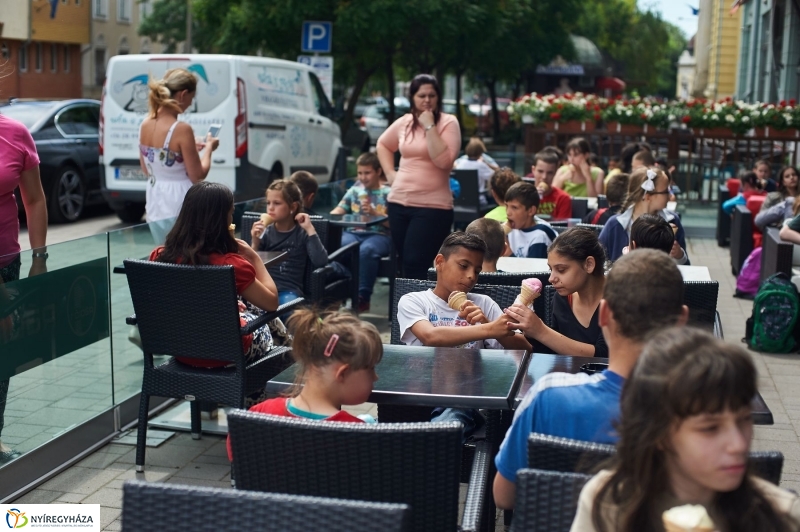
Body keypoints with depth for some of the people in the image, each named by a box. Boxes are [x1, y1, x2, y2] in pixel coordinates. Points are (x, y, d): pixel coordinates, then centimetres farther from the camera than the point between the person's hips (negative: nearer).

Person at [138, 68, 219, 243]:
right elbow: (198, 176, -12)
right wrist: (208, 148, 3)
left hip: (155, 208, 8)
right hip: (179, 209, -8)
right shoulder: (181, 129, -18)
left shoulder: (145, 125, 3)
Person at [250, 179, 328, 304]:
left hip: (289, 291, -1)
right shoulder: (265, 232, 8)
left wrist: (310, 230, -11)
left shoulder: (302, 233, 4)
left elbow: (320, 262, -11)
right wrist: (255, 244, -12)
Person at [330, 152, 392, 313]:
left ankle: (363, 297, -29)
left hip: (380, 235, -3)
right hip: (354, 232, 3)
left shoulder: (388, 193, 8)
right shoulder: (354, 190, 21)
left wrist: (374, 213, -16)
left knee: (366, 250, -38)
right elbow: (338, 211, 14)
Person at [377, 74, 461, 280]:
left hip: (432, 206, -6)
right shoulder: (404, 122, 9)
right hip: (399, 203, 6)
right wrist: (390, 173, 13)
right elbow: (383, 144, 27)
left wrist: (429, 126, -17)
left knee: (415, 265, -12)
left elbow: (444, 160, -19)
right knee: (406, 263, 12)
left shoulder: (448, 122, -6)